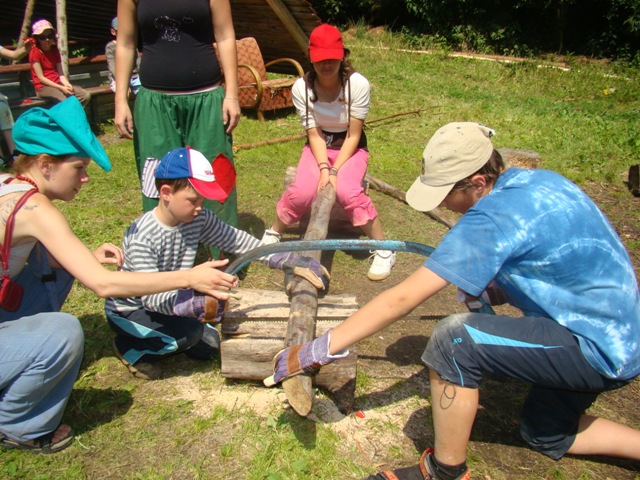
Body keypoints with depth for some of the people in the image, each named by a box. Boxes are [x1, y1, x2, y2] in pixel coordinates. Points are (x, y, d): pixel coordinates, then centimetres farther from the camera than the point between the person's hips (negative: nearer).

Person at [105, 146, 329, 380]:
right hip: (129, 309, -6)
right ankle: (130, 348, -2)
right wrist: (198, 304, -55)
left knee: (208, 347, 1)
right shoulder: (141, 237, -33)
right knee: (189, 332, -28)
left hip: (170, 301, 7)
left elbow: (240, 242, -14)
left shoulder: (199, 219, -15)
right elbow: (151, 296, -38)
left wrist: (291, 263, -19)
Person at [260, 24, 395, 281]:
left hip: (351, 148, -1)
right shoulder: (301, 88, -15)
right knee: (302, 191, -26)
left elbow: (353, 135, -17)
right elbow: (314, 134, -11)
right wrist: (323, 167, -26)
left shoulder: (358, 84, -21)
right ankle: (273, 234, 3)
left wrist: (335, 171, -25)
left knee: (347, 191, -31)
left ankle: (383, 249, -12)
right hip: (318, 147, 2)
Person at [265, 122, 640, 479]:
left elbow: (402, 299, -28)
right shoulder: (536, 180, 0)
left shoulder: (494, 216, -27)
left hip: (600, 350, -10)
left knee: (454, 337, -24)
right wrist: (496, 288, 0)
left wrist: (320, 349, -23)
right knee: (546, 435, 26)